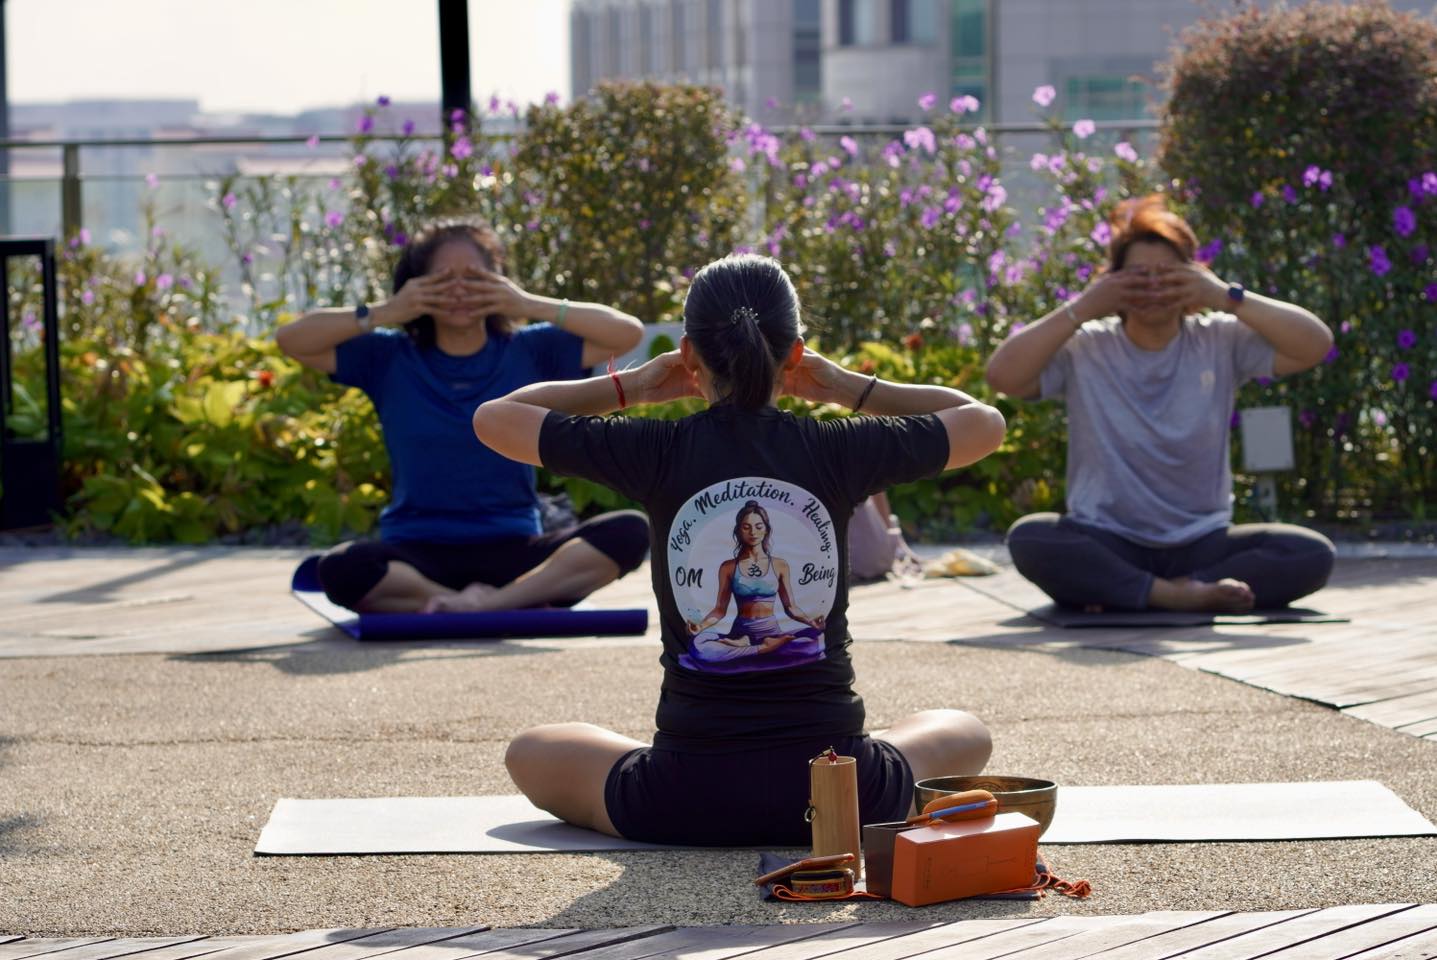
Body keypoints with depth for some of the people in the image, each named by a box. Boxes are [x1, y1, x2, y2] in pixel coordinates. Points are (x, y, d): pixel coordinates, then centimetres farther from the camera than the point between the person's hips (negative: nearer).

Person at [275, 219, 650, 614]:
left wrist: (530, 306, -8)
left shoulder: (527, 353, 8)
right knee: (340, 568, -36)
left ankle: (493, 601, -37)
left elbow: (628, 333, 0)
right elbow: (291, 338, 0)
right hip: (416, 555, -1)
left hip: (512, 552, 1)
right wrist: (385, 313, -9)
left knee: (630, 531, -25)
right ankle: (524, 605, -33)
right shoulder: (388, 359, 7)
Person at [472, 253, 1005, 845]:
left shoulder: (657, 453, -6)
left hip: (683, 802, -1)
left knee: (530, 753, 29)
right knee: (966, 734, 33)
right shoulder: (838, 451, -3)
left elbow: (494, 418, 10)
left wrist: (632, 386, 14)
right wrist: (850, 388, 16)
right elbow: (984, 422, 18)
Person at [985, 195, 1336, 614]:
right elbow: (1002, 374, -13)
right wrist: (1080, 310, -14)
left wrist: (1227, 298, -16)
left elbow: (1316, 344, -9)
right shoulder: (1084, 351, 1)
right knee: (1029, 538, -32)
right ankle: (1182, 595, -31)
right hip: (1105, 545, -2)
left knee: (1311, 554, -24)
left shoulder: (1219, 342, 2)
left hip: (1202, 544, 2)